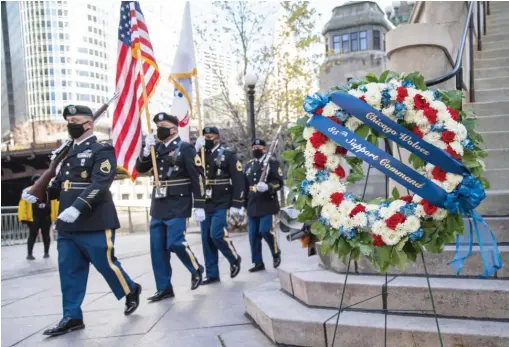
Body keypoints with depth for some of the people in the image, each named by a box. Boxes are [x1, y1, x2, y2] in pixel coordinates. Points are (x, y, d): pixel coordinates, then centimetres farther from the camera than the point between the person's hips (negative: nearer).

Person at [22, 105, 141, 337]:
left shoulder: (102, 150, -6)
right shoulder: (67, 153, 18)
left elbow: (99, 185, -18)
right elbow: (59, 185, 19)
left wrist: (77, 208, -29)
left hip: (95, 224, -7)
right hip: (67, 225, 7)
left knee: (106, 263, 2)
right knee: (69, 271, 9)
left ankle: (131, 292, 27)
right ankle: (72, 317, 18)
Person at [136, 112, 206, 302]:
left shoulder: (185, 148, -7)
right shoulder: (157, 148, 11)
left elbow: (198, 178, -11)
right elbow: (140, 168, 11)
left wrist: (199, 206, -15)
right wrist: (146, 149, -7)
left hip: (178, 204, -7)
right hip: (158, 204, 7)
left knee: (175, 243, -11)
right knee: (157, 248, 6)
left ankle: (196, 269, 18)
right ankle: (164, 288, 16)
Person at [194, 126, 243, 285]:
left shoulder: (228, 155, -1)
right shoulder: (200, 154, 14)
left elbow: (238, 180, -7)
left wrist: (236, 204, -15)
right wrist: (195, 150, -6)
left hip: (221, 203, -5)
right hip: (205, 204, 6)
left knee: (216, 234, -15)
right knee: (207, 239, 5)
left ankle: (234, 259, 11)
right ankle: (212, 274, 14)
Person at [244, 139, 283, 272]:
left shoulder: (272, 162, 0)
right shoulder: (249, 165, 18)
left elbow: (279, 182, -8)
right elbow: (245, 186, 22)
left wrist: (267, 187, -27)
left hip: (268, 205, -6)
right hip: (252, 206, 6)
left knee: (266, 230, -14)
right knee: (253, 235, 4)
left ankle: (276, 253, 14)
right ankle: (258, 263, 15)